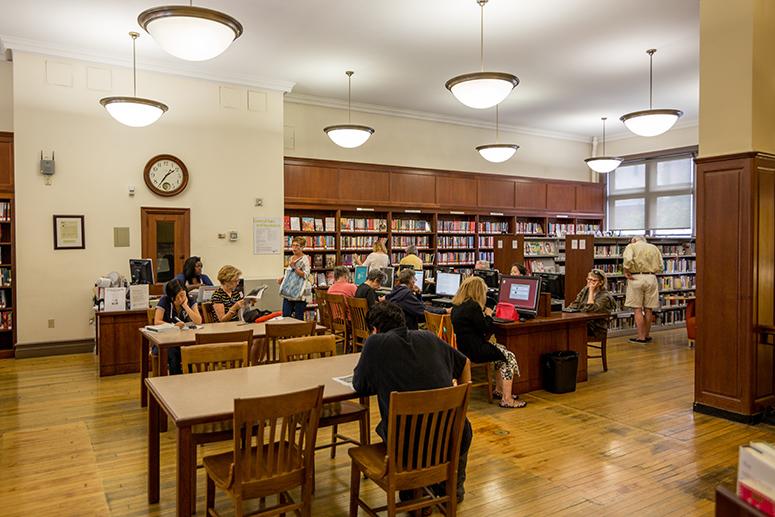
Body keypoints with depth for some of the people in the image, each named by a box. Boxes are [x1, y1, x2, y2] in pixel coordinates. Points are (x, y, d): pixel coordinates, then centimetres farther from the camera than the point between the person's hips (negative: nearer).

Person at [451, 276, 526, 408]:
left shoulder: (456, 306, 9)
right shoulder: (473, 306, -20)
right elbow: (486, 329, -15)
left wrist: (484, 315, 11)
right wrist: (488, 315, 0)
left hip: (463, 347, 10)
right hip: (474, 350, -10)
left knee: (503, 351, 22)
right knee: (509, 356, 0)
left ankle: (498, 390, 28)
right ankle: (506, 399, 2)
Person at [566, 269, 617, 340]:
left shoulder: (605, 296, -11)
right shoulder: (585, 289, 12)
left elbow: (589, 309, -24)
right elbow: (575, 304, 12)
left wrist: (591, 291, -20)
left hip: (596, 330, -6)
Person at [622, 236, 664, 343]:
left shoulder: (631, 246, 2)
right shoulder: (654, 248, 15)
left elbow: (627, 259, -19)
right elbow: (660, 266, 9)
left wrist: (626, 271, -6)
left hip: (636, 278, -4)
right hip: (651, 278, 4)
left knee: (638, 309, 0)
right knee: (648, 309, 10)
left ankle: (641, 337, 0)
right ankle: (646, 335, 18)